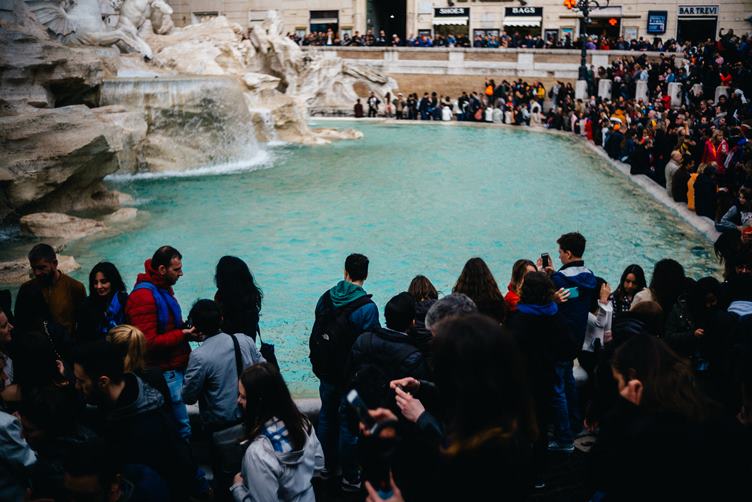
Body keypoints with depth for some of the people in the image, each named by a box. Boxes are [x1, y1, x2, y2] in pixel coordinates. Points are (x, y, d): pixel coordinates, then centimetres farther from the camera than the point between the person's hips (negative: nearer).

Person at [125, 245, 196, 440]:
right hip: (165, 373, -9)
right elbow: (148, 343, -22)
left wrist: (188, 329, 6)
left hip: (176, 368, 9)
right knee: (182, 428, -4)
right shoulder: (143, 296, -18)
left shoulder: (163, 288, 13)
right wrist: (183, 335, -19)